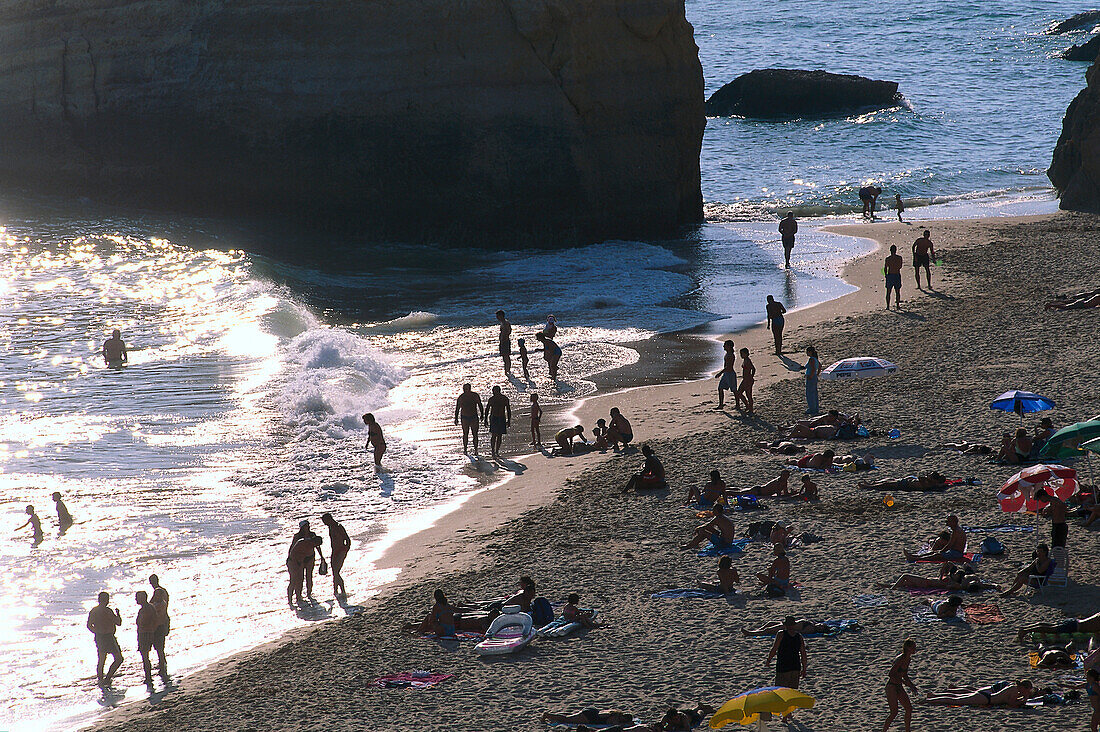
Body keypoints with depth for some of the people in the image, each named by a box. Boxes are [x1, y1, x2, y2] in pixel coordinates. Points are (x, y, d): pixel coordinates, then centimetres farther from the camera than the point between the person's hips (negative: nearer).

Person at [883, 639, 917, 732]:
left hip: (899, 687, 9)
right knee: (894, 712, -12)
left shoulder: (908, 659, 6)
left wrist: (911, 685, 7)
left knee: (909, 709, 7)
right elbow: (890, 675, -24)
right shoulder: (900, 659, -21)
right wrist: (904, 682, -24)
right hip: (892, 687, -9)